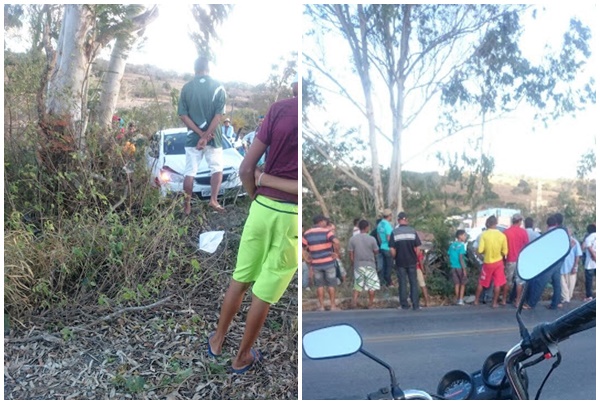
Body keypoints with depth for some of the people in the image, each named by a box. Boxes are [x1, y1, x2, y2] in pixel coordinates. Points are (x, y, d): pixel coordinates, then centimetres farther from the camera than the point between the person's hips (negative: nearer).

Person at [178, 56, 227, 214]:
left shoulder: (187, 87, 1)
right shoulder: (218, 87, -4)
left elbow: (183, 115, -6)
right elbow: (218, 115, -12)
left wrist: (200, 133, -10)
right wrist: (206, 135, -13)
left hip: (193, 137, 1)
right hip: (213, 137, -1)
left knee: (189, 173, 7)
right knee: (217, 169, 15)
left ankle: (187, 205, 11)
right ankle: (213, 200, 6)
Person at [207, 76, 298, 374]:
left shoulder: (279, 108, -4)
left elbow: (246, 169, -3)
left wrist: (258, 199, 12)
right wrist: (269, 179, -9)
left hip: (263, 207, 3)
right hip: (293, 216, -3)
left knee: (240, 279, 22)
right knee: (265, 293, 13)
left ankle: (218, 339, 41)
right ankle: (242, 357, 33)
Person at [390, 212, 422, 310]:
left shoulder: (394, 232, -7)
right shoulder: (413, 231, -4)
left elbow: (392, 249, -9)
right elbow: (417, 248, -4)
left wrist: (395, 257, 8)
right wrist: (415, 258, 10)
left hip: (400, 262, -1)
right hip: (412, 261, 1)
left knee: (402, 283, 7)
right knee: (414, 283, 8)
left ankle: (404, 305, 11)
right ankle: (415, 305, 8)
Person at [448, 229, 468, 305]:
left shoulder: (452, 245, 7)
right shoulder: (461, 245, -13)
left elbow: (449, 255, 10)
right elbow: (461, 258, -18)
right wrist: (464, 269, -17)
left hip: (453, 267, 5)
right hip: (460, 267, -5)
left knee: (457, 284, 12)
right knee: (462, 284, 8)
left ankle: (457, 300, 14)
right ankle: (461, 300, 3)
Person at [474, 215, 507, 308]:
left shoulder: (484, 234, -13)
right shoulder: (502, 235, -9)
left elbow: (480, 250, -15)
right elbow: (505, 252, -4)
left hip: (488, 262, 0)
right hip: (498, 262, 1)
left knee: (482, 283, 13)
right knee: (497, 283, 10)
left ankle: (476, 301, 21)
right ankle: (494, 303, 14)